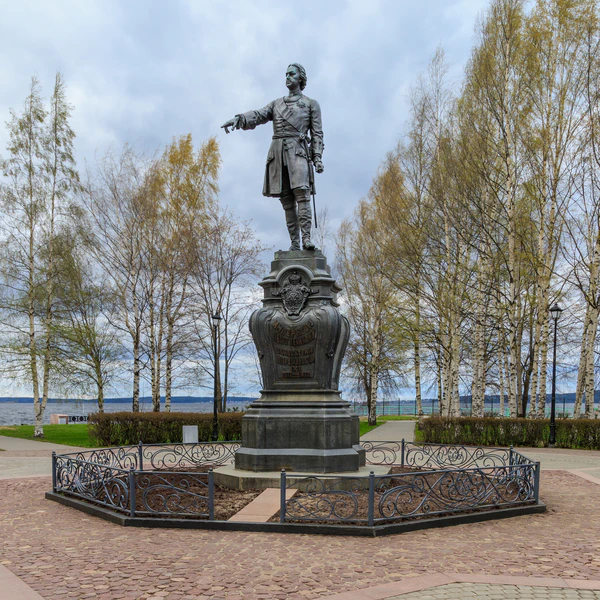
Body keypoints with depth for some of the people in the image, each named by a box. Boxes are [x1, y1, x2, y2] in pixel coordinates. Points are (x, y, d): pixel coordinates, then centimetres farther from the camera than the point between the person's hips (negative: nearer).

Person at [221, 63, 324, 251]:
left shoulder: (311, 104, 13)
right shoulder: (276, 104, 22)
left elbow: (317, 134, 6)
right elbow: (258, 115, 4)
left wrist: (318, 158, -8)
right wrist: (239, 119, -18)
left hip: (298, 152, -3)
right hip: (277, 153, 4)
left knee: (301, 193, -19)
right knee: (286, 200, -1)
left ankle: (306, 239, -25)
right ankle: (294, 243, -2)